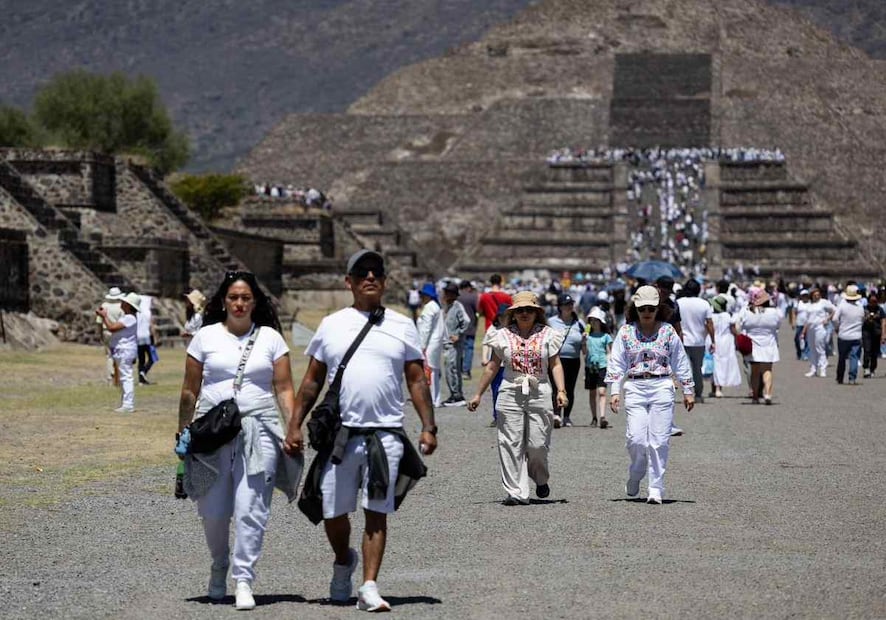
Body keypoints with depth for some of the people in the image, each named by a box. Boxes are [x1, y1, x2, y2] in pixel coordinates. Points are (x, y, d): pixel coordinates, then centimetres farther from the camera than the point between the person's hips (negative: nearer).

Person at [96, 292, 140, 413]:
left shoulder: (130, 318, -18)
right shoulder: (125, 317, 16)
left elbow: (112, 328, -22)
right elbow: (113, 327, 18)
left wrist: (105, 316, -11)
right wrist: (103, 316, 13)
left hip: (125, 350, -11)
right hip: (121, 351, 11)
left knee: (126, 377, -11)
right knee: (124, 378, 16)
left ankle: (128, 405, -13)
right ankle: (127, 403, 23)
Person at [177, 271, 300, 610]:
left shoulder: (271, 339, 9)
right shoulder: (206, 337, 8)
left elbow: (284, 389, 7)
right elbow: (190, 391, 11)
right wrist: (183, 433, 8)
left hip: (258, 433, -1)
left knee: (250, 510, -9)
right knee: (213, 511, 3)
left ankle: (243, 580, -5)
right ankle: (219, 568, 28)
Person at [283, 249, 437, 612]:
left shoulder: (402, 326, 8)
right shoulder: (331, 325, 9)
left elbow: (417, 381, 8)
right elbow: (312, 382, 12)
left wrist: (428, 427, -1)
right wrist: (295, 426, 5)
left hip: (386, 434, -1)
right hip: (340, 433, 1)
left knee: (376, 513, -4)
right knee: (333, 513, 7)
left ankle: (369, 587, -2)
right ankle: (343, 562, 35)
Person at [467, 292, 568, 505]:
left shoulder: (547, 335, 7)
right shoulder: (504, 336, 9)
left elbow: (556, 365, 4)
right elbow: (492, 367, 14)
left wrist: (561, 390, -10)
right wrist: (478, 394, 14)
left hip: (539, 394, -1)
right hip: (510, 394, 1)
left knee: (537, 444, -3)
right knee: (511, 444, -5)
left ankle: (541, 479, 27)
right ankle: (516, 493, -4)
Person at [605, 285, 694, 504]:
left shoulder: (668, 332, 5)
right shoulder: (626, 332, 5)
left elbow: (681, 363, 10)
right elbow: (616, 363, 5)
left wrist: (688, 391, 11)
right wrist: (614, 391, -3)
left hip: (662, 388, 0)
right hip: (635, 388, 0)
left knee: (659, 441, -3)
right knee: (636, 439, -9)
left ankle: (655, 488, 3)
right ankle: (635, 476, 20)